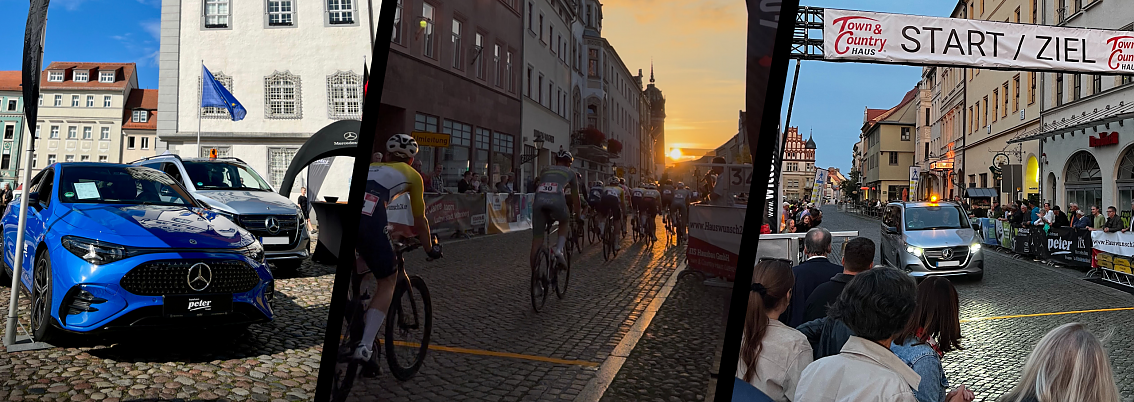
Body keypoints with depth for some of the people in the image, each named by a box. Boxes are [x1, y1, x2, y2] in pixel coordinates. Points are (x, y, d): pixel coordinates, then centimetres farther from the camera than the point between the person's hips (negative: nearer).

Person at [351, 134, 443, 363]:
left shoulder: (370, 166, 38)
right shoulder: (412, 175, 26)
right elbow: (419, 222, 32)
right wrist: (430, 249, 48)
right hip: (367, 218, -4)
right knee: (387, 282, 13)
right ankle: (365, 346, -2)